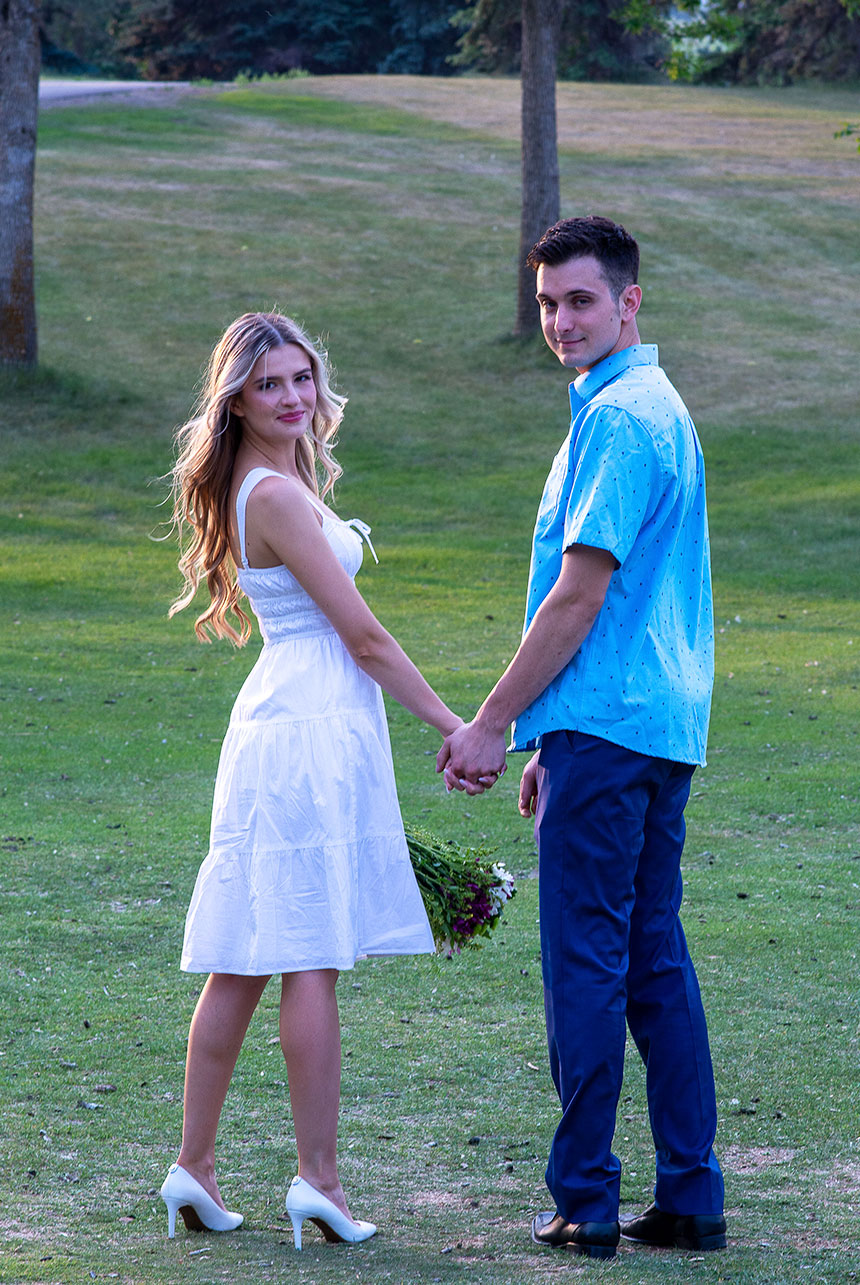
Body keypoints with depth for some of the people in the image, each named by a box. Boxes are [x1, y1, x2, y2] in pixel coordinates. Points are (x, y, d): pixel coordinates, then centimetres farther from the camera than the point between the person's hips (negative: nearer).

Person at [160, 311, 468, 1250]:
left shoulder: (279, 484, 16)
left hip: (282, 717, 9)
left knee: (242, 965, 9)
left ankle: (194, 1167, 12)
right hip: (315, 724, -9)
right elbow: (362, 635, -13)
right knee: (311, 963, -5)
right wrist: (451, 726, -6)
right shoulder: (278, 495, -14)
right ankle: (318, 1180, -1)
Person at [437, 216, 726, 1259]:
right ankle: (689, 1199, 11)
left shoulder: (618, 420, -14)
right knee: (656, 961, 10)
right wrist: (549, 743, 25)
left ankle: (585, 1199, 0)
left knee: (586, 963, -4)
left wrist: (490, 724, -10)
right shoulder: (658, 410, 19)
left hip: (602, 729, -10)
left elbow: (580, 596, -17)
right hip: (663, 725, 10)